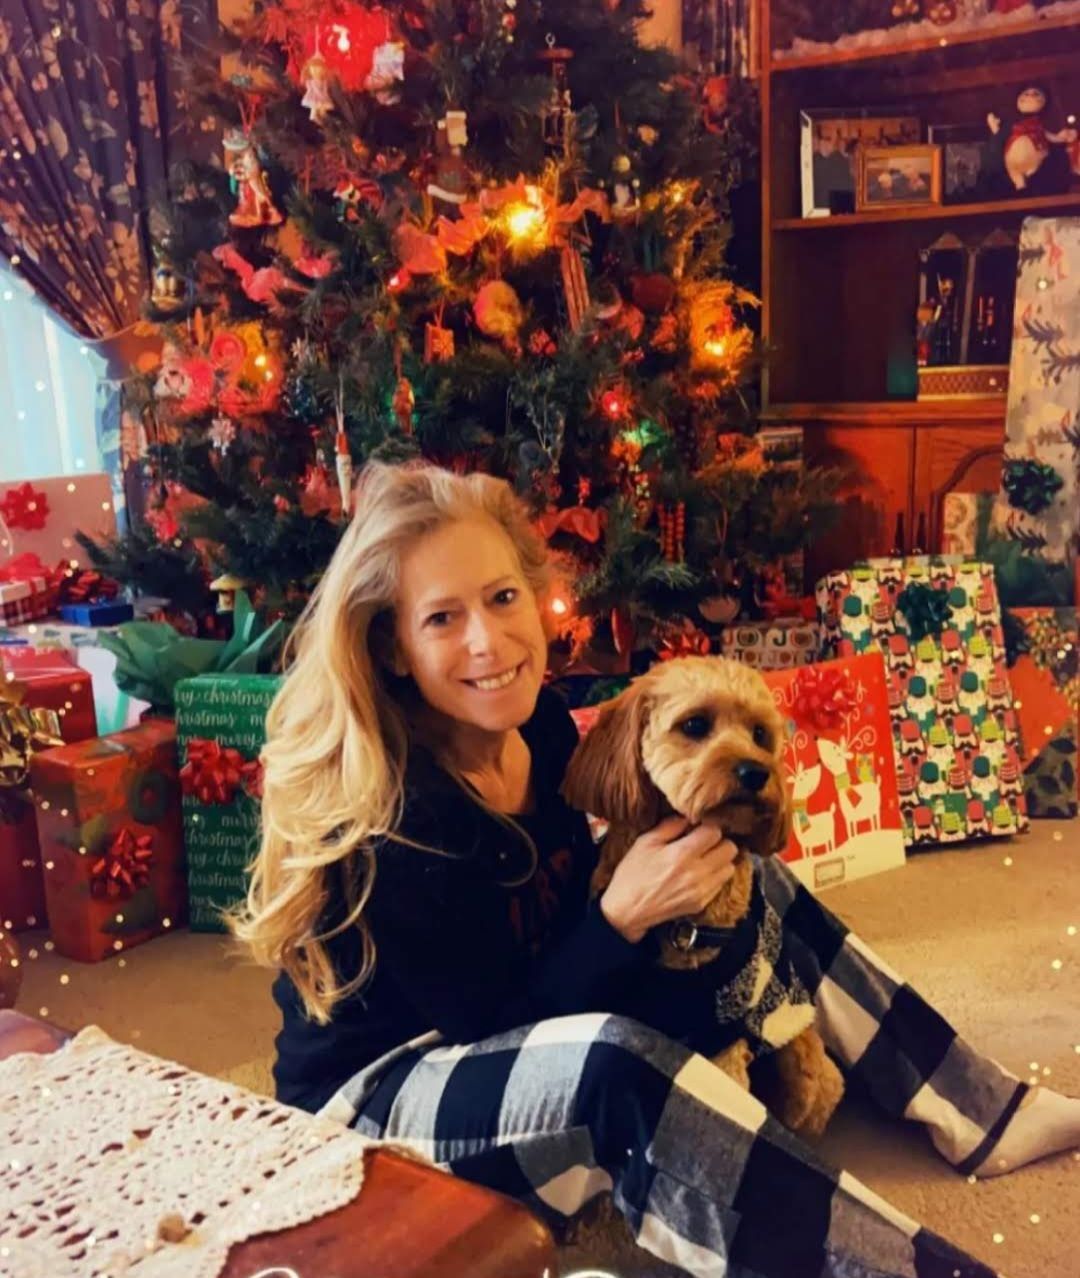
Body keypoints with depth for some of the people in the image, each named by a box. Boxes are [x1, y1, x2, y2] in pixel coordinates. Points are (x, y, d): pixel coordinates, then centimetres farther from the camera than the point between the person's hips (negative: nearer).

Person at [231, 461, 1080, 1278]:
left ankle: (984, 1113, 11)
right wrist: (627, 914, -34)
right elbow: (495, 1024, -25)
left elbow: (566, 922, 4)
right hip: (377, 1094, -8)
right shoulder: (387, 816, -30)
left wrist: (644, 898, -14)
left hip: (524, 1032, 9)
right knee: (615, 1063, -40)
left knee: (752, 888, 3)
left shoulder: (538, 722, -8)